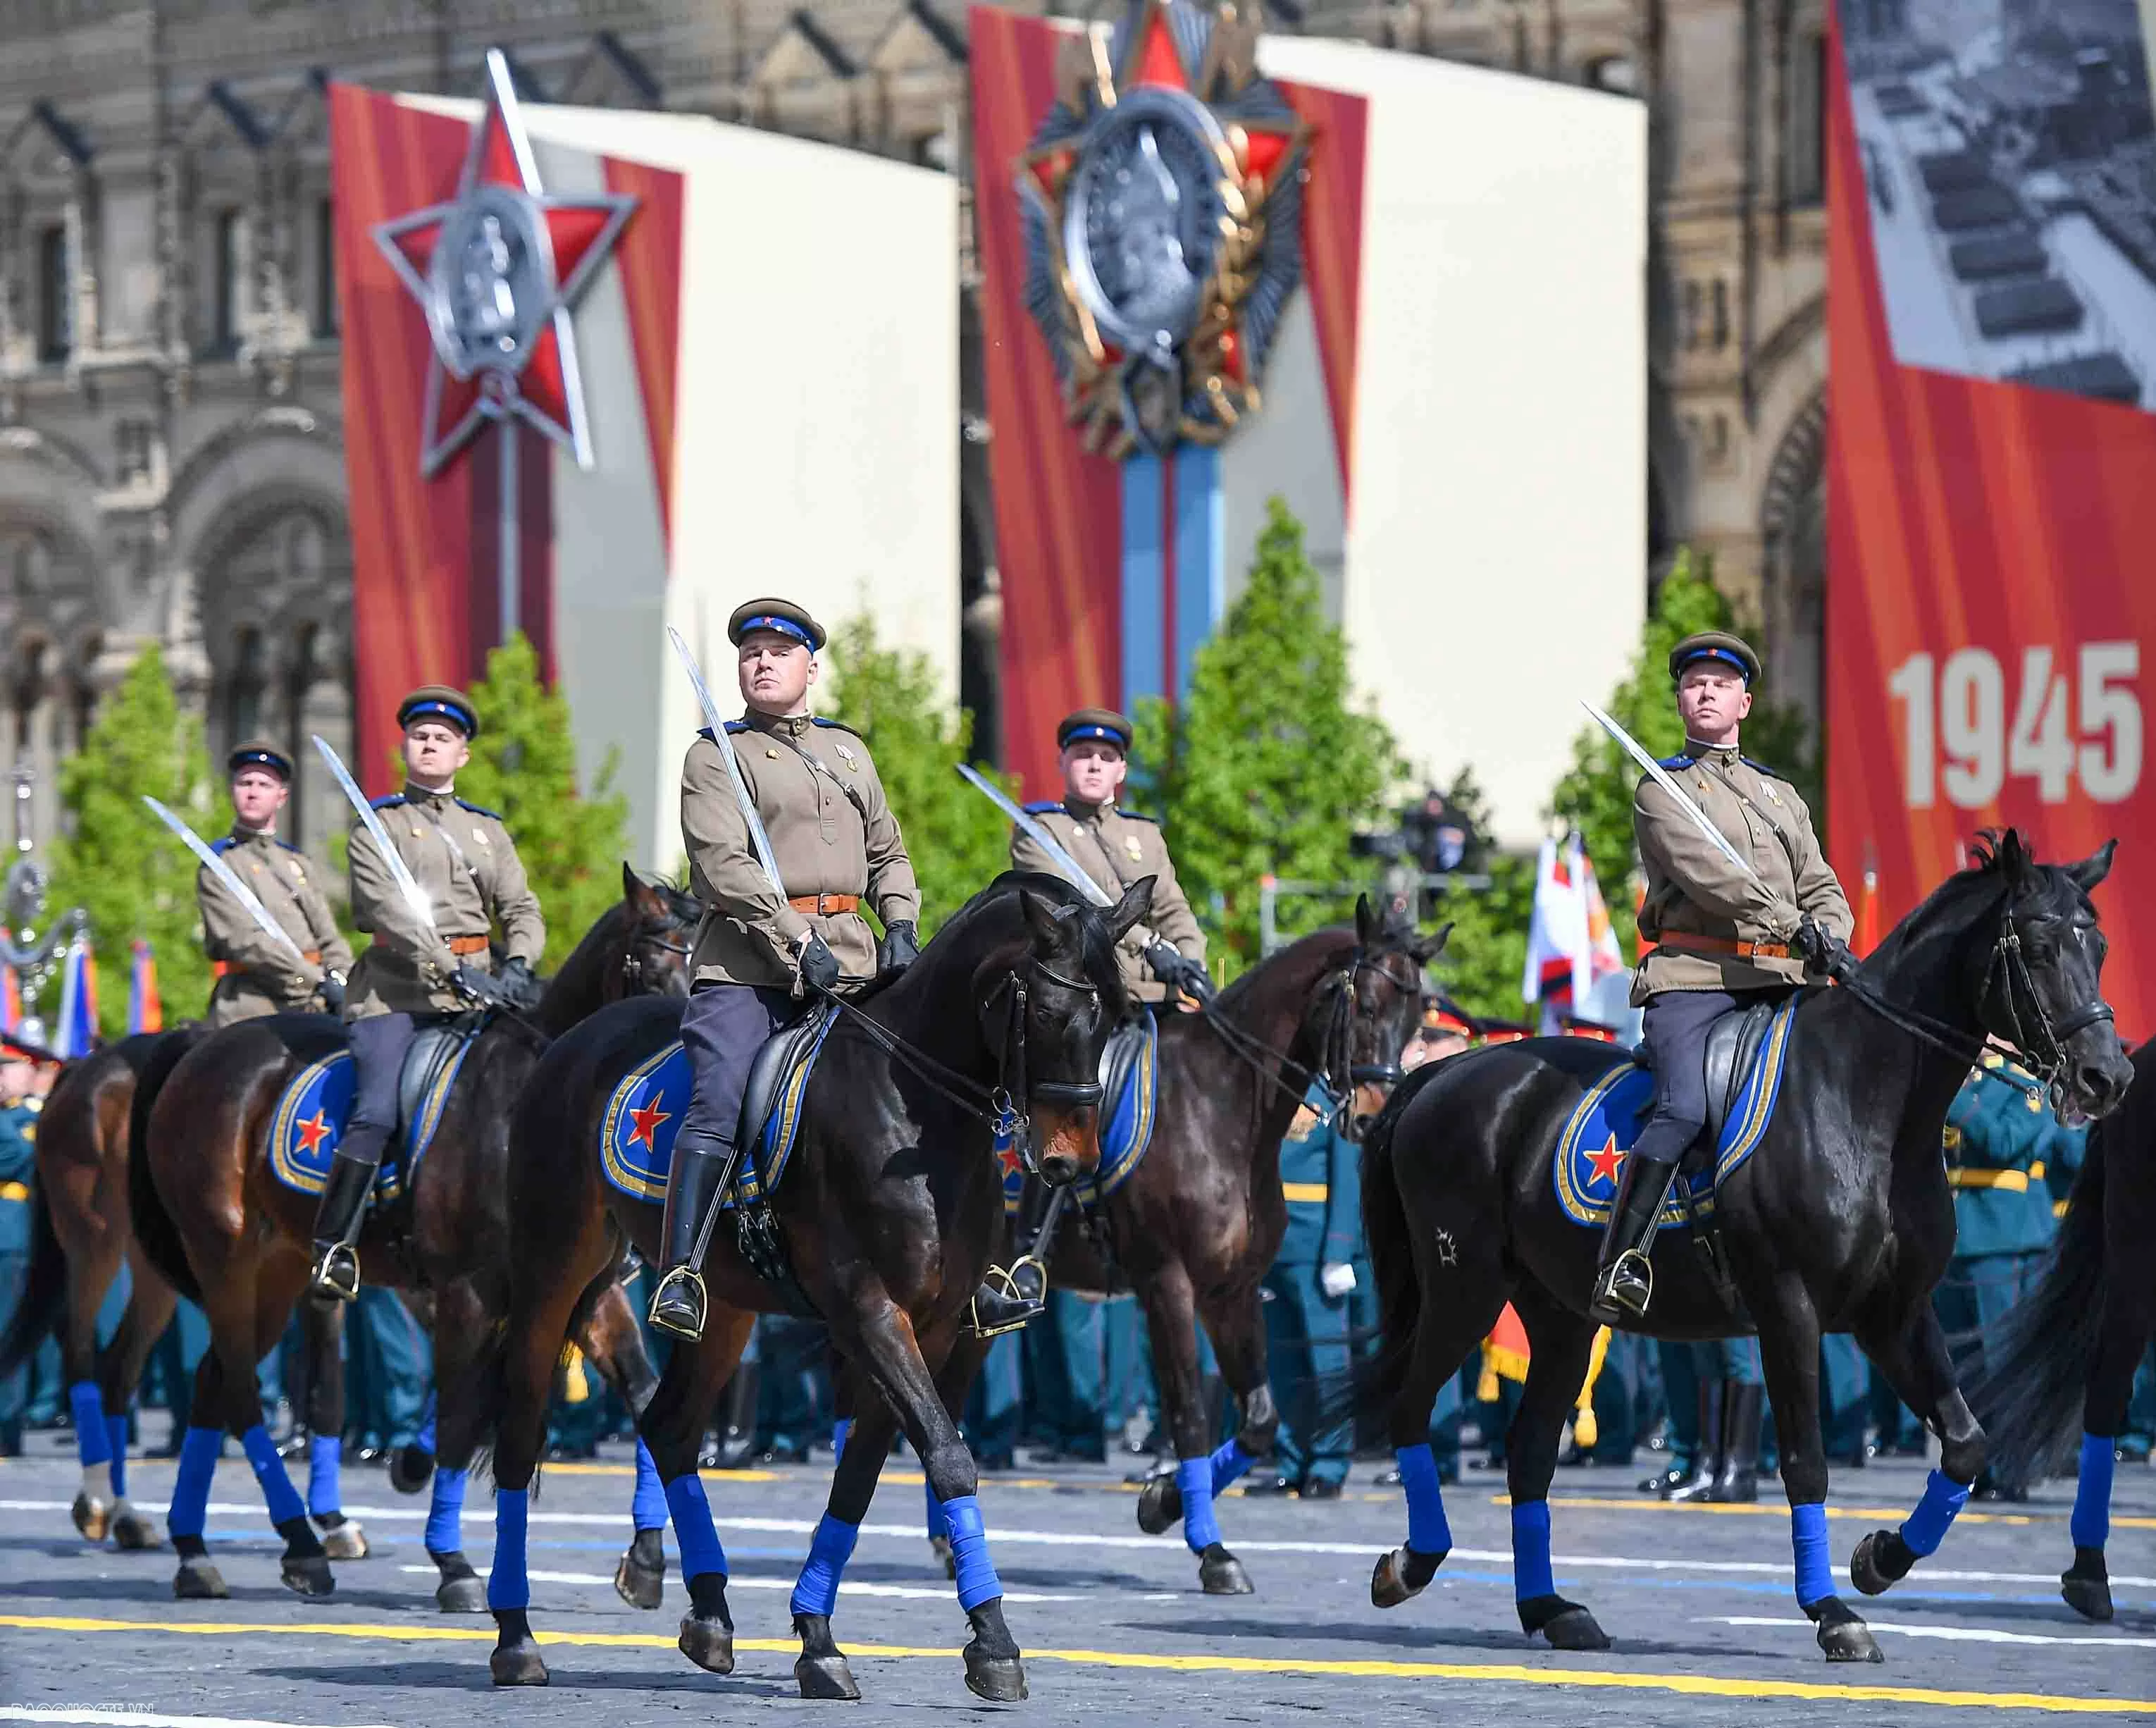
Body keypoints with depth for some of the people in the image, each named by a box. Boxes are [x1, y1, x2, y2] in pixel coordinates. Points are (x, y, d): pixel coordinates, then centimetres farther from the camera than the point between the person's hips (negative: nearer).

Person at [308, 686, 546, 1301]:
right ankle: (331, 1250, -18)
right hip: (395, 988, -4)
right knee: (377, 1114, -20)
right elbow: (386, 905, -8)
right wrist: (454, 971, -20)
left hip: (474, 987, 4)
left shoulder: (488, 830, 21)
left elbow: (521, 909, 14)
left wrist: (516, 965, -10)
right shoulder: (376, 823, 6)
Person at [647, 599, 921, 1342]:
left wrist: (901, 927, 5)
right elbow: (724, 864, -9)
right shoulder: (717, 755, 3)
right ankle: (679, 1279, -21)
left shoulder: (848, 748, 21)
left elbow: (887, 853, 24)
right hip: (749, 958, -5)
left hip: (847, 955, 5)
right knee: (719, 1107, -17)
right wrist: (798, 943, -18)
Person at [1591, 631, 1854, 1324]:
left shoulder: (1781, 795, 28)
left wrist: (1832, 939, -3)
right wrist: (1794, 926, -19)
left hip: (1778, 980, 6)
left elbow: (1820, 886, 22)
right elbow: (1707, 875, -8)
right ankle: (1618, 1267, -30)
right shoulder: (1662, 791, 8)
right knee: (1684, 1111, -27)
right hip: (1693, 975, -6)